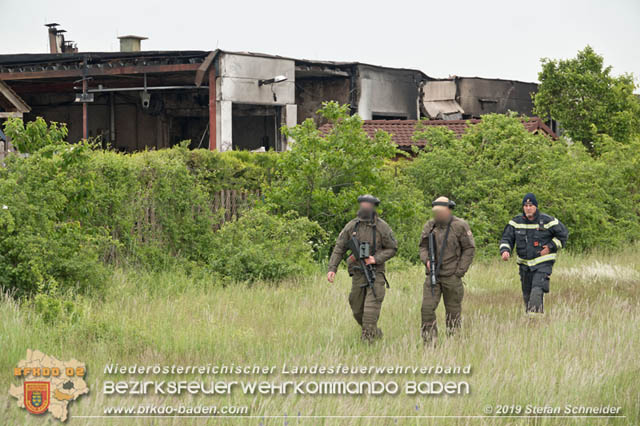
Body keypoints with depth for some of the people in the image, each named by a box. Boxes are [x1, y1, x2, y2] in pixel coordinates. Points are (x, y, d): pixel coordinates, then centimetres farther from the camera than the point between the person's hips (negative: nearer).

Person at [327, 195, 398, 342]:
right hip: (358, 273, 4)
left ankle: (367, 339, -14)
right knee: (357, 310, 11)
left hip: (376, 273, -4)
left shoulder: (382, 227, -9)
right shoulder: (352, 226, -2)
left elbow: (392, 249, -2)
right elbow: (339, 248, 2)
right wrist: (332, 268, -9)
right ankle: (376, 333, 34)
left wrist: (376, 259, -17)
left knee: (371, 309, -16)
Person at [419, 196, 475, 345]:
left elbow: (469, 249, -4)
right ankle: (429, 342, -1)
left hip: (451, 276, -3)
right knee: (427, 308, -7)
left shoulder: (460, 226, -7)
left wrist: (460, 271, -9)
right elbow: (423, 247, 14)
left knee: (453, 310, 5)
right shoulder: (429, 226, 5)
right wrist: (426, 260, -7)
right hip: (433, 274, 3)